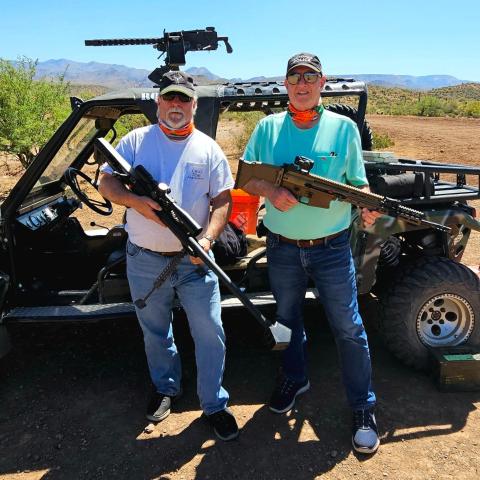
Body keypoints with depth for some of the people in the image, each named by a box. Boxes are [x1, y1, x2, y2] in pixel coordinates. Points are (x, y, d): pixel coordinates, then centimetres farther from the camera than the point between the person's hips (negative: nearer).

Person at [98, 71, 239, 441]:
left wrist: (208, 238, -17)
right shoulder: (137, 140, 3)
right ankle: (166, 388, 42)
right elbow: (106, 183, 0)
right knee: (155, 332, 18)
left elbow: (223, 201, 0)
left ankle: (215, 404, 21)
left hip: (194, 260, -1)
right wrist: (135, 200, -21)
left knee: (210, 333, 1)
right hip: (145, 261, 1)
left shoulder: (208, 148, 3)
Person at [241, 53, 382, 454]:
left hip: (332, 248, -2)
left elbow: (358, 183, 0)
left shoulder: (344, 128, -1)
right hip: (282, 248, 2)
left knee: (348, 328, 5)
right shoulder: (268, 127, 2)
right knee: (287, 320, 19)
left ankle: (364, 408, 24)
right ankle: (294, 379, 45)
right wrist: (270, 191, -19)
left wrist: (369, 205, -22)